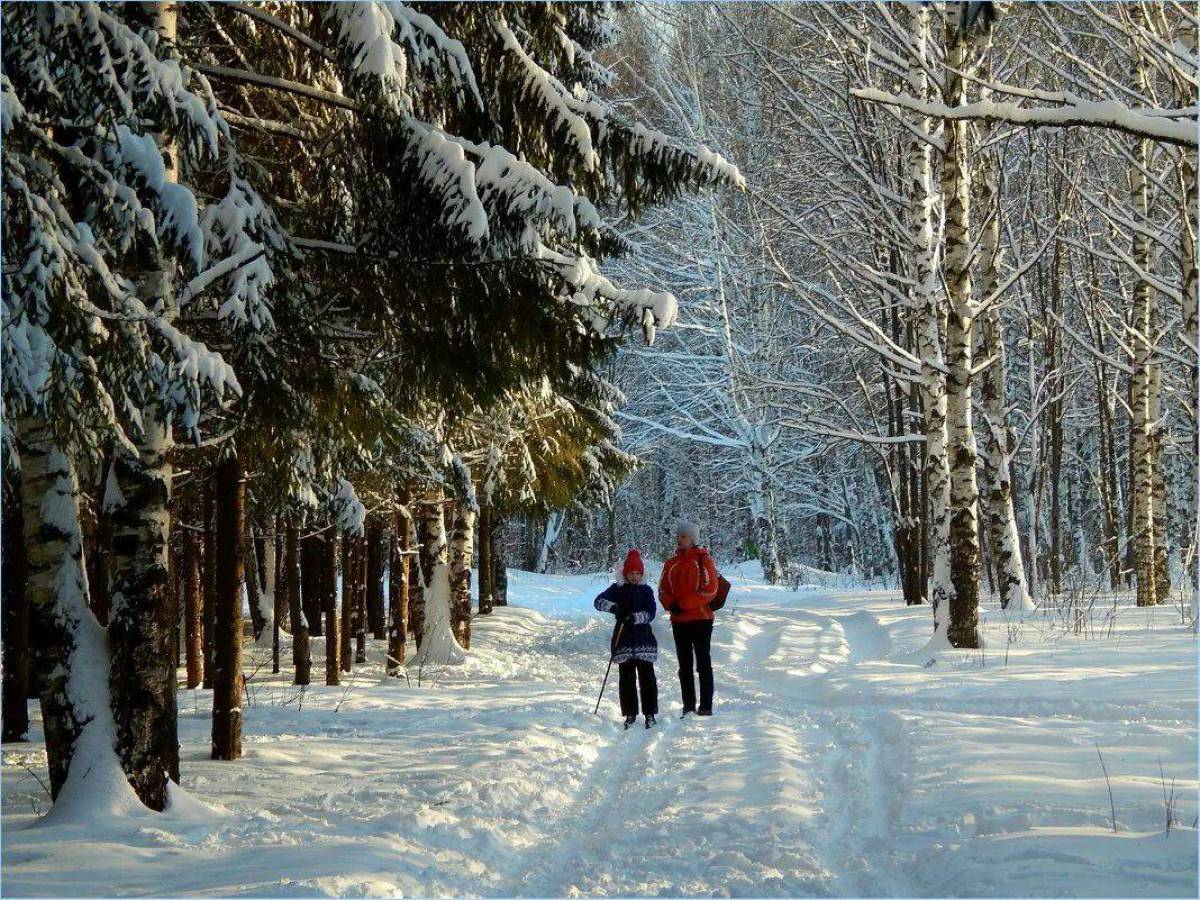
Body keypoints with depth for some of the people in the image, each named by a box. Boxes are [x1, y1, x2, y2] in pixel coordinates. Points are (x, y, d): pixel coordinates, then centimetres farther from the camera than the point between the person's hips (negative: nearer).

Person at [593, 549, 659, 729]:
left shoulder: (646, 590, 6)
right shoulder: (617, 589, 6)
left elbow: (650, 613, -4)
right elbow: (598, 601, -4)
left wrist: (635, 617, -23)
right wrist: (614, 607, -22)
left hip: (644, 639, -1)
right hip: (623, 638, 1)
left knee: (646, 676, -2)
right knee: (626, 677, 3)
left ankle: (650, 713, 2)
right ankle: (630, 714, 10)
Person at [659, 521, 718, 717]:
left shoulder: (703, 560, -3)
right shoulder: (672, 563, 12)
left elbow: (709, 590, -11)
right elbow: (663, 590, 13)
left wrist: (683, 604, -15)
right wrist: (671, 605, -9)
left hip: (701, 619, -5)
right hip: (679, 621, 5)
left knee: (703, 664, -3)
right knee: (684, 666, 7)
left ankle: (706, 706, -2)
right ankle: (688, 706, 12)